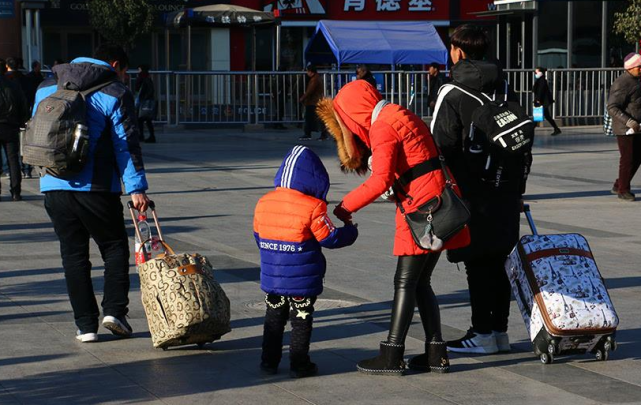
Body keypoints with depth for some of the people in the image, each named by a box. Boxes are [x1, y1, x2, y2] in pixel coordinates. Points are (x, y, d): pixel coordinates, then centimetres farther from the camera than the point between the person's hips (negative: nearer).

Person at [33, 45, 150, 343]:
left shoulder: (47, 88, 15)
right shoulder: (115, 94, -1)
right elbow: (126, 144, -7)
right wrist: (136, 188, -8)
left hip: (54, 186, 4)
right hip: (97, 187, -4)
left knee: (74, 254, 8)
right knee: (114, 247, 12)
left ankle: (86, 325, 5)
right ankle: (114, 310, -1)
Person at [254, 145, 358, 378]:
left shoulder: (263, 203, -1)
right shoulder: (312, 207, -17)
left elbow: (259, 237, 10)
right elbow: (330, 238, -11)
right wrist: (350, 231, 9)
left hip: (271, 278, 5)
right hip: (303, 281, -5)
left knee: (274, 318, 18)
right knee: (301, 321, 8)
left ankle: (269, 361, 21)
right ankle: (299, 365, 11)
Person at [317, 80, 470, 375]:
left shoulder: (382, 127, -12)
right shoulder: (401, 116, 18)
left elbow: (381, 180, -20)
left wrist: (347, 205, -13)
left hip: (421, 207, -9)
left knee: (405, 282, -4)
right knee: (420, 282, 13)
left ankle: (392, 356, -2)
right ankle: (436, 354, 12)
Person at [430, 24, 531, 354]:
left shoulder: (452, 95, -10)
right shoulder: (504, 89, 11)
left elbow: (442, 147, -13)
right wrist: (517, 186, 21)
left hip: (471, 192, -6)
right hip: (505, 191, 7)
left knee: (476, 264, -1)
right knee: (497, 262, 12)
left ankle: (482, 333, 1)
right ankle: (500, 330, 16)